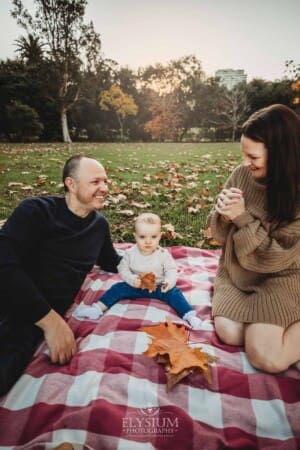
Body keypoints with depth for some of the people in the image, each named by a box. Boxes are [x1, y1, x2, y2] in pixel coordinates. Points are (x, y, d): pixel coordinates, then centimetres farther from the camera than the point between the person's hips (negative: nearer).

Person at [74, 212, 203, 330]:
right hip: (135, 286, 2)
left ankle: (189, 316, -27)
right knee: (118, 288, -13)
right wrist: (132, 280, -25)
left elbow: (171, 270, -10)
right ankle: (97, 308, -16)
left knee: (173, 293, -22)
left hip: (158, 287, -1)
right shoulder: (130, 253, -12)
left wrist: (169, 282, -31)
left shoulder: (163, 254, -15)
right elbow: (123, 269, -6)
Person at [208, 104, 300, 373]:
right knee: (230, 334, -15)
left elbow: (276, 258, -20)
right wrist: (223, 215, -23)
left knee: (265, 358, -18)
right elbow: (221, 236, 0)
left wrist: (242, 217, -25)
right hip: (236, 272, 4)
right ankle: (260, 322, 13)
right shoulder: (242, 174, -8)